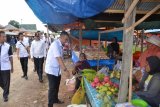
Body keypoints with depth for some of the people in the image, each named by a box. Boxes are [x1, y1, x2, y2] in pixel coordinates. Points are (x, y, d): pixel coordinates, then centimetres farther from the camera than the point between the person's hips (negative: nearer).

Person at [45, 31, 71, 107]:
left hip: (57, 70, 9)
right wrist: (65, 70, -33)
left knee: (56, 86, 20)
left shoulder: (60, 45, 5)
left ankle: (55, 99, 39)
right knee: (52, 88, -1)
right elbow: (59, 58, -30)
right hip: (51, 70, -8)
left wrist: (63, 69, 13)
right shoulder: (55, 44, -23)